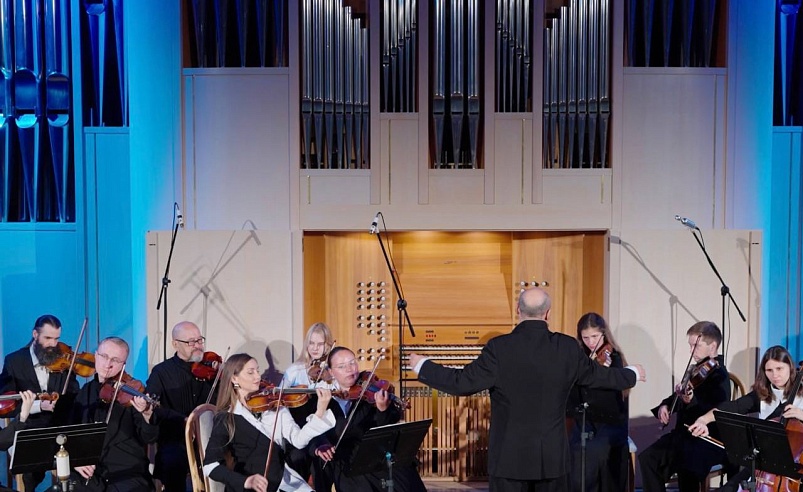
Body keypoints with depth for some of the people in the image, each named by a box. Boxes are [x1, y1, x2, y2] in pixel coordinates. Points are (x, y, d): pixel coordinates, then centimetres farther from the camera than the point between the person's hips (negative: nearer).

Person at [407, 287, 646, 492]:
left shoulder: (499, 348, -13)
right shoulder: (568, 348, -3)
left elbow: (463, 382, -11)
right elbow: (598, 375, 12)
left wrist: (422, 366, 4)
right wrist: (632, 374, 33)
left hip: (509, 457, -3)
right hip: (553, 457, 3)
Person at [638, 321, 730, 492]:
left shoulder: (719, 375, -13)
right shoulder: (694, 369, 12)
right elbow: (678, 397, 26)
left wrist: (691, 400, -41)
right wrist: (665, 405, 5)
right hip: (684, 433, 8)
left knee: (685, 466, -33)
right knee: (648, 458, -8)